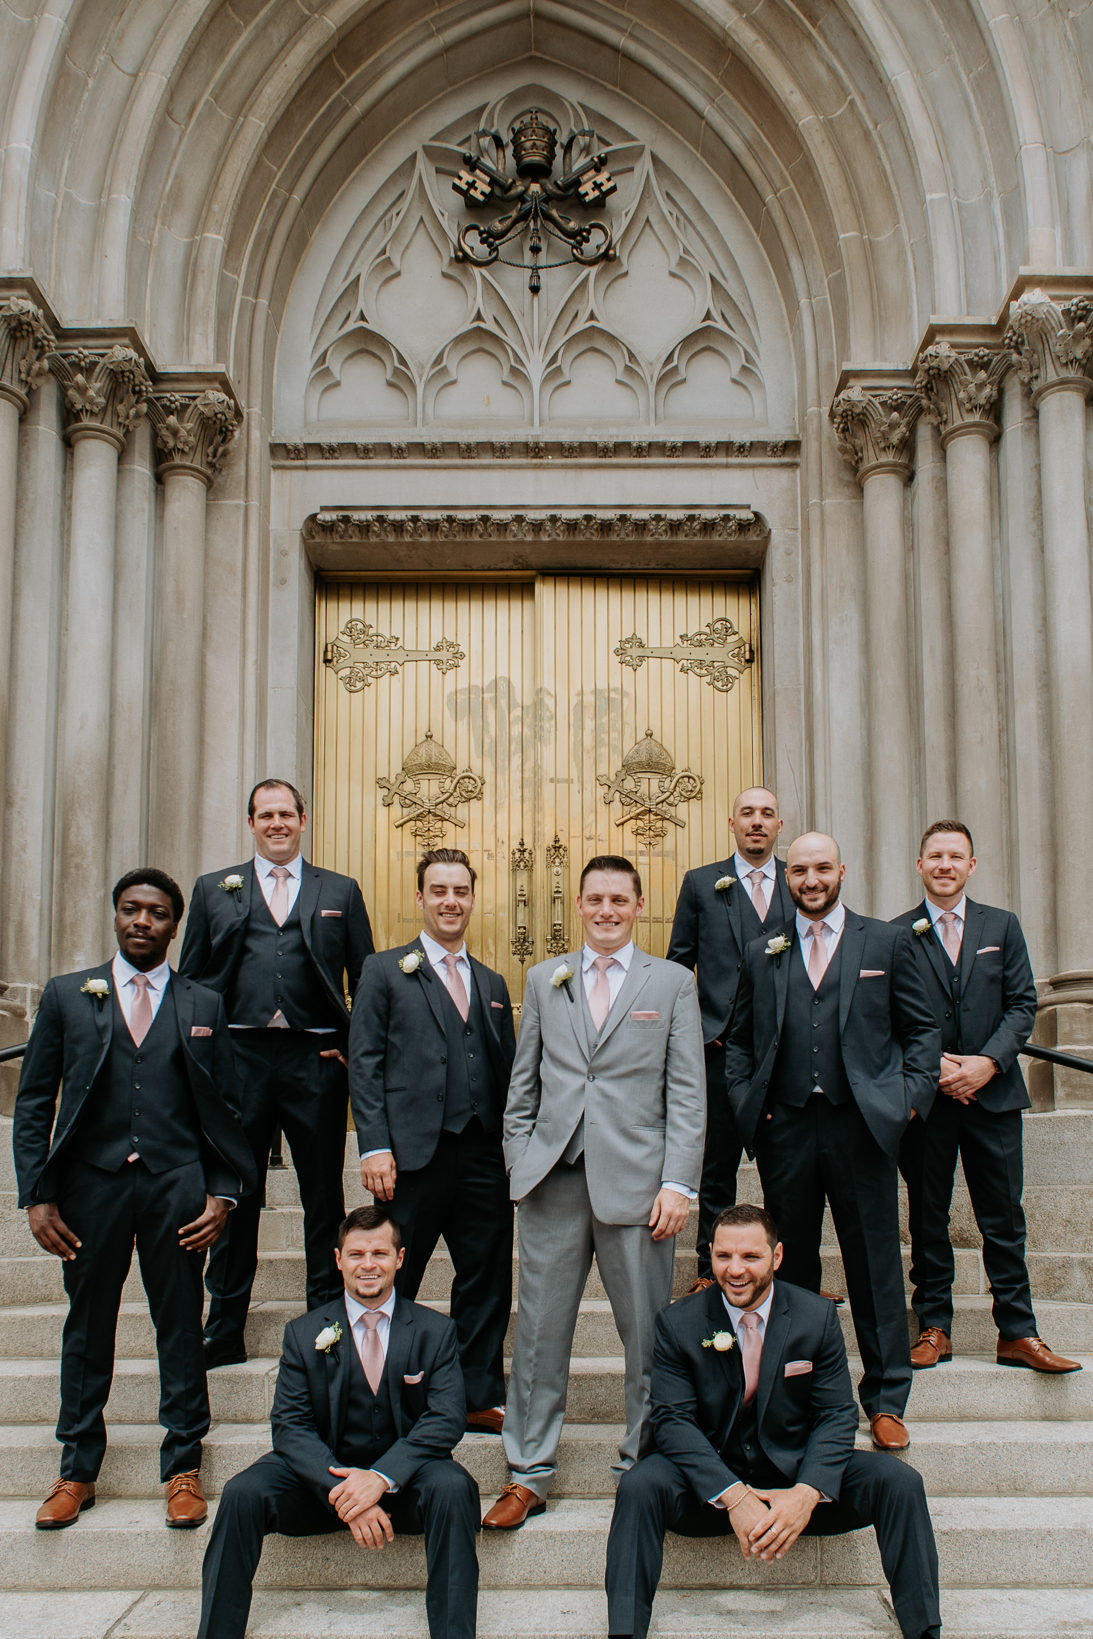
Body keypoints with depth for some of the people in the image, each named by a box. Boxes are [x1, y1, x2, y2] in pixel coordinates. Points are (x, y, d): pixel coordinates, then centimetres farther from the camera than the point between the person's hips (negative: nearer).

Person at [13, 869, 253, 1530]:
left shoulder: (204, 1006, 8)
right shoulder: (67, 995, 7)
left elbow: (225, 1107, 9)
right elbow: (33, 1102, 6)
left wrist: (223, 1193, -1)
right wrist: (37, 1195, -2)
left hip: (176, 1184, 0)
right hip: (92, 1182, 0)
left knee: (181, 1326, 5)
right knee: (88, 1326, 9)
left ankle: (184, 1467, 19)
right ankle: (78, 1472, 23)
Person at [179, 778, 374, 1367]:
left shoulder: (340, 892, 11)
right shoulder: (213, 890, 12)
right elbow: (190, 981, 10)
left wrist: (351, 1044, -2)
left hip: (316, 1059, 0)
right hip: (238, 1058, 0)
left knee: (324, 1196, 6)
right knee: (234, 1195, 6)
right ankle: (224, 1332, 17)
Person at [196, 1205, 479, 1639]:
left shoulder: (435, 1331, 2)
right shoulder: (304, 1334, 3)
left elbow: (445, 1419, -8)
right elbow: (290, 1425, -5)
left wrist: (381, 1477, -25)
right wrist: (343, 1492, -23)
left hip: (402, 1477, -1)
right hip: (324, 1474, 1)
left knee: (453, 1488, -33)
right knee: (242, 1495, -24)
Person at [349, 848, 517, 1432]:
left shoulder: (492, 983, 18)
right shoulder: (385, 971, 5)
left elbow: (507, 1070, 16)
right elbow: (365, 1063, -2)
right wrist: (375, 1147, -11)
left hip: (484, 1158, 4)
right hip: (414, 1153, -4)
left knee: (488, 1280, 8)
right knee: (393, 1285, 5)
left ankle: (481, 1398, 20)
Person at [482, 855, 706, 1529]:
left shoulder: (673, 982, 6)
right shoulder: (544, 980, 13)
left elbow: (687, 1092, 1)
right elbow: (523, 1086, 14)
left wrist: (678, 1183, -7)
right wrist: (520, 1166, 5)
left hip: (635, 1182, -2)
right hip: (553, 1180, 2)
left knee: (648, 1333, 4)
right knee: (540, 1329, 6)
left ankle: (644, 1466, 21)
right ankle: (529, 1474, 17)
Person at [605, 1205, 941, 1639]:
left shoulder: (817, 1317, -3)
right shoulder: (676, 1323, -6)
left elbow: (838, 1415, -4)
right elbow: (673, 1420, -12)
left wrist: (806, 1494, -23)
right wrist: (734, 1497, -26)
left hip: (799, 1477, 1)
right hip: (711, 1483, -1)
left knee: (900, 1483, -21)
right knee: (638, 1486, -30)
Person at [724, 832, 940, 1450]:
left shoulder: (887, 942, 5)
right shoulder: (762, 954, 10)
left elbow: (923, 1029, 7)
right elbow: (739, 1040, 15)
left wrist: (911, 1096, -4)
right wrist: (746, 1101, 2)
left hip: (861, 1123, -2)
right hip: (786, 1127, 2)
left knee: (876, 1265, 5)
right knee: (792, 1267, 10)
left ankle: (886, 1400, 17)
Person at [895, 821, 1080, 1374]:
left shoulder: (1002, 926, 8)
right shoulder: (896, 934, 2)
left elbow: (1022, 1004, 3)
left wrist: (988, 1062, -10)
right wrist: (933, 1065, -12)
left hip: (992, 1094, 1)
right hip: (924, 1096, -1)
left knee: (1003, 1220, 5)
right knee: (928, 1219, 7)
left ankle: (1017, 1334, 12)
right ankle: (934, 1328, 16)